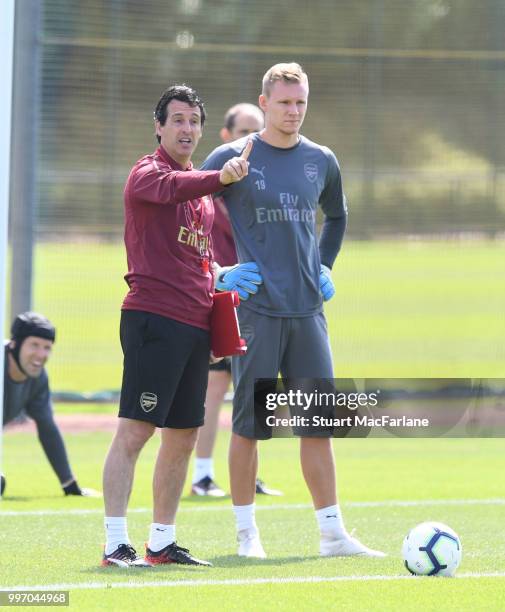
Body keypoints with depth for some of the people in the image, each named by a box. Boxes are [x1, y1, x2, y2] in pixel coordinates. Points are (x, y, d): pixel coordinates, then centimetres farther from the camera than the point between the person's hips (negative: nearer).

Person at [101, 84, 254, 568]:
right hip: (153, 318, -9)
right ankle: (116, 543, -13)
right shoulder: (147, 173, -4)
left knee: (182, 438, 11)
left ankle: (161, 542, 19)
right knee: (133, 433, -11)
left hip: (195, 324, 9)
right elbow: (173, 188, -28)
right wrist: (220, 178, -46)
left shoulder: (201, 189, 22)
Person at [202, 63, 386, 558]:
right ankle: (246, 533, 9)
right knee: (250, 423, 0)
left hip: (307, 309, 4)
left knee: (319, 422, 2)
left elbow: (337, 216, 30)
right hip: (255, 308, -4)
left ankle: (332, 534, 6)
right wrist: (212, 272, -5)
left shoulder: (320, 161, 11)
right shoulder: (233, 159, -3)